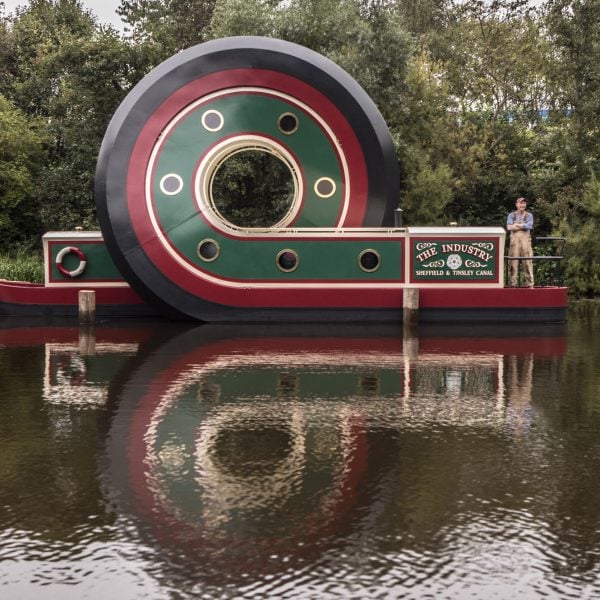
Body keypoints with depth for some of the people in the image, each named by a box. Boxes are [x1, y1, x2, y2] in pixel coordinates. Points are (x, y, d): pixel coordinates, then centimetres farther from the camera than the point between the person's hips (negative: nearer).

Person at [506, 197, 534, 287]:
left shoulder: (529, 215, 13)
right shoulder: (512, 215, 13)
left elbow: (529, 226, -3)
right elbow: (509, 227, -2)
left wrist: (517, 225, -1)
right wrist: (523, 226, -2)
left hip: (525, 238, 0)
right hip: (514, 238, 0)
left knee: (528, 262, -6)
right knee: (513, 261, -4)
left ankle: (530, 283, -6)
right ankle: (513, 283, -2)